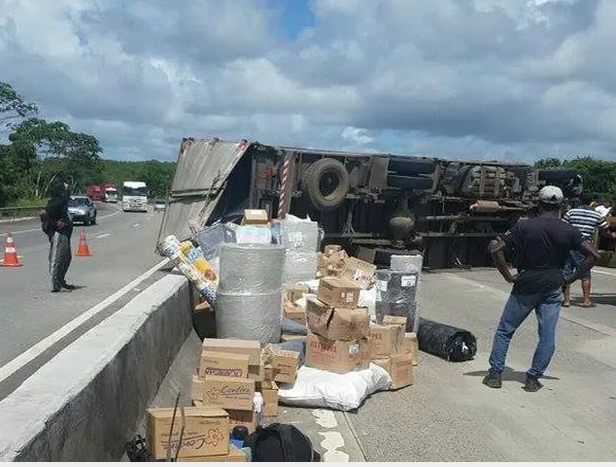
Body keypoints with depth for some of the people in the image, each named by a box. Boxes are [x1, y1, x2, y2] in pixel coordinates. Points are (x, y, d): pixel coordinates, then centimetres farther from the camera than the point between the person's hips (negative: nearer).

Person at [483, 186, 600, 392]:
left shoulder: (523, 227, -6)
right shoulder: (568, 231, -1)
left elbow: (496, 249, -13)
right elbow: (593, 254, -3)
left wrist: (509, 276, -5)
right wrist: (571, 278, 1)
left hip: (525, 287, -1)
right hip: (552, 289, 2)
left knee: (504, 330, 11)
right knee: (547, 336, 11)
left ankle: (495, 374, 13)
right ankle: (533, 379, 14)